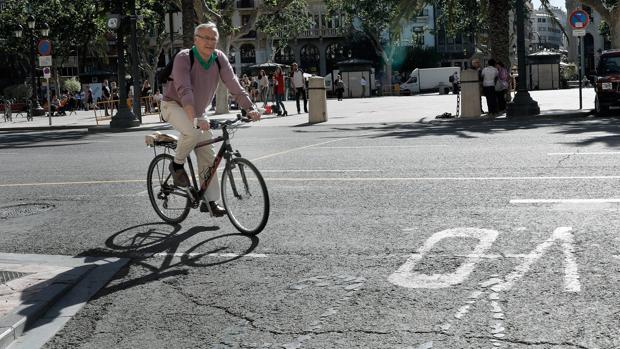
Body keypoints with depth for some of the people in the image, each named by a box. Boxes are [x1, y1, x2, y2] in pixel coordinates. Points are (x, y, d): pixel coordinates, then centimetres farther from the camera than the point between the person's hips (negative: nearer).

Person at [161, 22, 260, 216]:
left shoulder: (220, 58, -10)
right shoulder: (184, 58, -25)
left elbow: (234, 85, -15)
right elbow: (184, 91, -37)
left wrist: (250, 108, -30)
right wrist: (195, 118, -50)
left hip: (198, 110, 6)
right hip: (174, 105, -5)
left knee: (208, 156, -1)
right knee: (192, 131, -35)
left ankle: (210, 201, 6)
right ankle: (177, 164, -8)